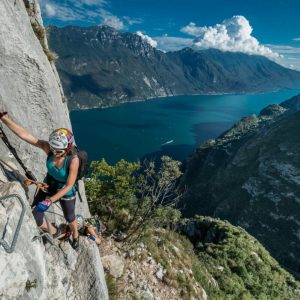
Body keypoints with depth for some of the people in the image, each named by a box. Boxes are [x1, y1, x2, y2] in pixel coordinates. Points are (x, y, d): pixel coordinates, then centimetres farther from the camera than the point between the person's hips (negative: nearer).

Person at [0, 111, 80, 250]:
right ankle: (54, 232, 36)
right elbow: (24, 134, -28)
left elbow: (69, 186, -29)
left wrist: (50, 201, -33)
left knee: (70, 219, 20)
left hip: (66, 193, -3)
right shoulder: (48, 147, -25)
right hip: (48, 188, 4)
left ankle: (75, 236, 57)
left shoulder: (73, 160, -35)